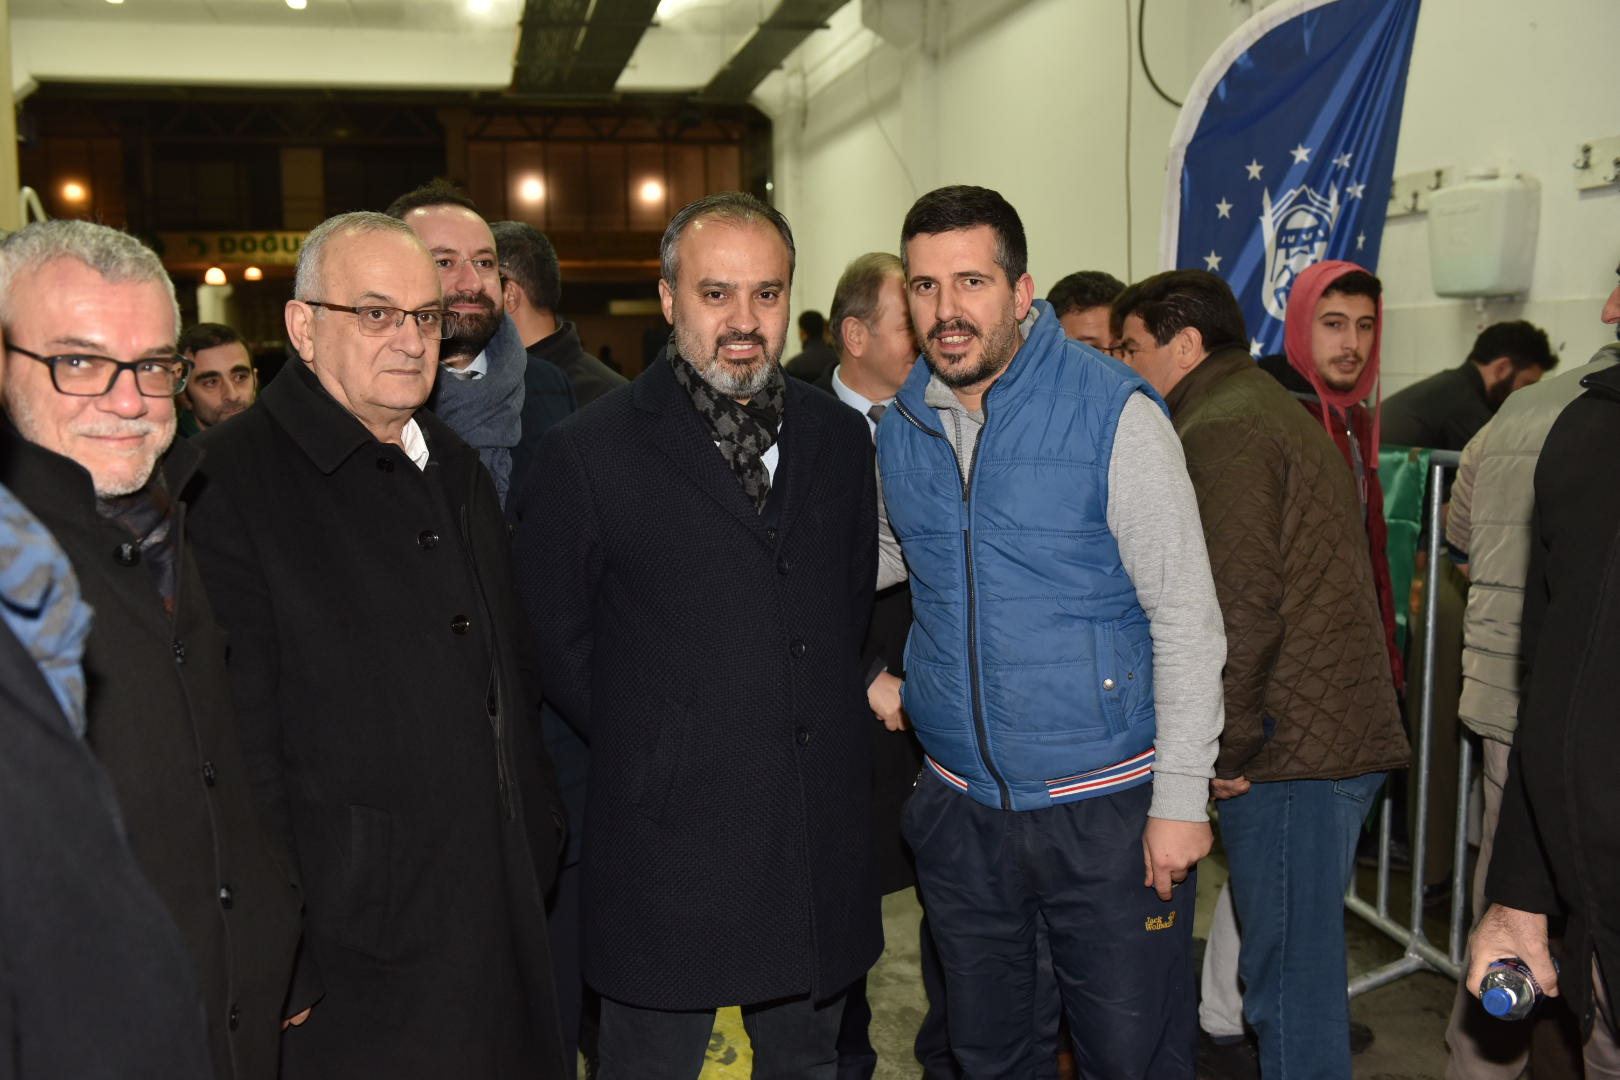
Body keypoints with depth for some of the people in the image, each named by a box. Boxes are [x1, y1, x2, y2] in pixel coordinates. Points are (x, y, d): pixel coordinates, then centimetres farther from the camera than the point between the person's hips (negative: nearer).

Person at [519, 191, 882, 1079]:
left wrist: (828, 725, 9)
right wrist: (644, 742, -1)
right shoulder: (589, 451, -7)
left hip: (821, 841, 4)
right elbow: (550, 639, -2)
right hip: (667, 840, -4)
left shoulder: (839, 438, 7)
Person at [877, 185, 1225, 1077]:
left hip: (1105, 809, -4)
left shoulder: (1113, 412, -14)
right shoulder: (899, 430, 2)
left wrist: (1182, 797, -15)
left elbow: (1187, 616, -13)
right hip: (959, 808, 5)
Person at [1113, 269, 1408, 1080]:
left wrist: (1228, 746, -12)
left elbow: (1241, 602, -21)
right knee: (1309, 959, 19)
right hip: (1341, 736, 10)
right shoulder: (1275, 411, 21)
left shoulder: (1220, 429, -11)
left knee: (1288, 975, -2)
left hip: (1290, 746, -10)